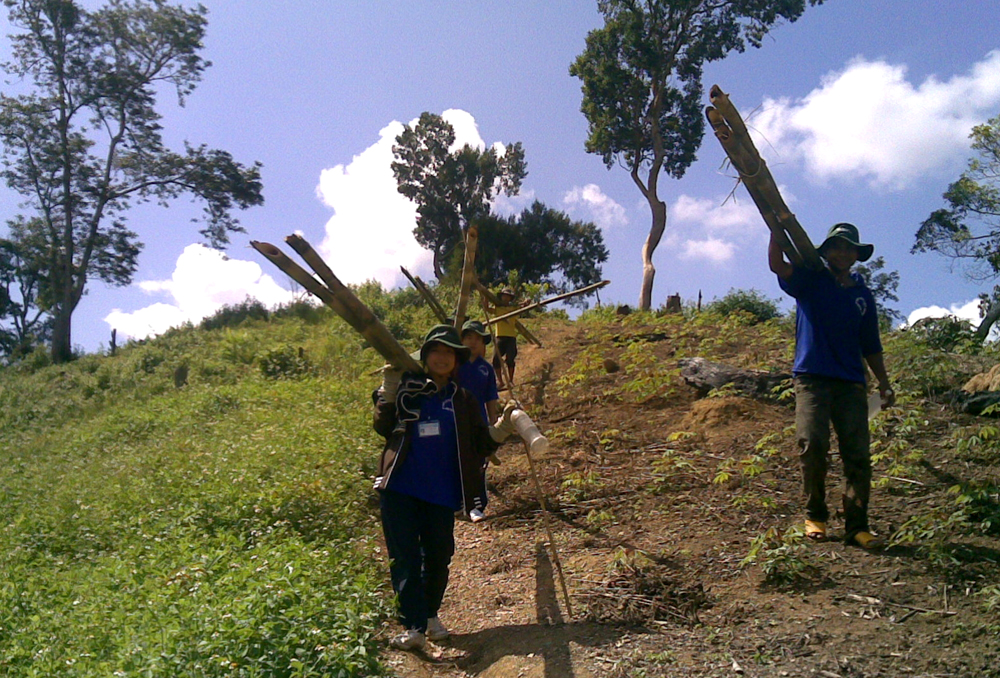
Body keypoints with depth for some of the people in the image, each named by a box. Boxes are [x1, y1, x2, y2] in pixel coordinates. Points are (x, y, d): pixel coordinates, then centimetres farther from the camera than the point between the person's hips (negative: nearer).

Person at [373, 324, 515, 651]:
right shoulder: (406, 388, 2)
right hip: (399, 489, -2)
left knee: (438, 556, 9)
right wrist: (388, 392, -13)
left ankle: (431, 614, 31)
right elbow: (383, 428, -1)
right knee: (405, 557, -2)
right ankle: (414, 626, 5)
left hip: (440, 492, 2)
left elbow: (481, 445, 6)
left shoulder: (463, 400, 8)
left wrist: (502, 428, -11)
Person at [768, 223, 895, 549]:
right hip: (812, 377, -3)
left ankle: (857, 525, 0)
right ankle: (815, 516, 2)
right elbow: (777, 265, -9)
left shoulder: (863, 295, 18)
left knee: (858, 453, -5)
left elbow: (871, 346, 21)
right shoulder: (810, 281, 10)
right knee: (812, 444, -14)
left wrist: (883, 383, 12)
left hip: (851, 382, 3)